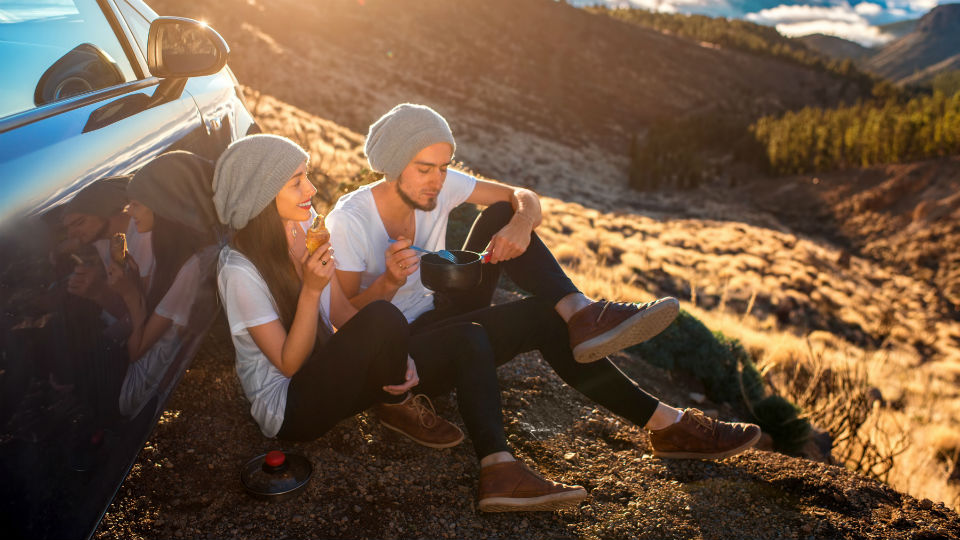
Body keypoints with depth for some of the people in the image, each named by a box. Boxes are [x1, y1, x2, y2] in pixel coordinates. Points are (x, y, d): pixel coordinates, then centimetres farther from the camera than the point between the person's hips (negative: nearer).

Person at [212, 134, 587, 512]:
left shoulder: (308, 229, 2)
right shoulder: (240, 272, -19)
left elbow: (343, 315, 4)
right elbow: (289, 364, -17)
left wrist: (396, 357, -12)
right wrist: (310, 290, -30)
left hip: (327, 375, 8)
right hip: (288, 408, -8)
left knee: (468, 339, -9)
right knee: (383, 317, -36)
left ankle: (499, 471, -23)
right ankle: (398, 407, -4)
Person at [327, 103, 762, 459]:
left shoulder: (440, 185, -6)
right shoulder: (348, 220, -20)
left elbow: (523, 198, -6)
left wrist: (522, 222, -30)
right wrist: (389, 282, -36)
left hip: (441, 315, 6)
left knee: (500, 216, -17)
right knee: (543, 320, -28)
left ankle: (580, 312, -35)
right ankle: (667, 424, -24)